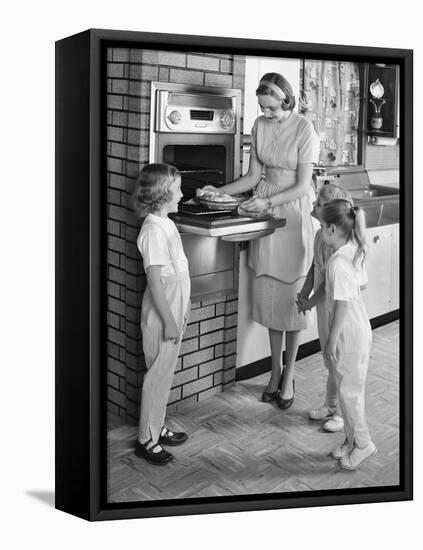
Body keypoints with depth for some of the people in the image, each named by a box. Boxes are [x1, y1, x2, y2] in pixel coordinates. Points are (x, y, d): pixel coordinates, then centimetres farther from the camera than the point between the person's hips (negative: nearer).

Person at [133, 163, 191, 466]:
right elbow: (155, 280, -22)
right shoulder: (153, 231, -21)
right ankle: (146, 439, 14)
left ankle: (158, 427, 32)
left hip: (173, 310, 9)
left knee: (165, 373, 18)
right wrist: (169, 320, -20)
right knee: (158, 375, 1)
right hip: (162, 315, -9)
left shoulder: (166, 224, 8)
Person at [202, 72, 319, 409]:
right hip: (265, 209, 5)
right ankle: (276, 370, 21)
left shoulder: (304, 129, -12)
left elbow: (303, 185, -14)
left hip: (294, 211, -5)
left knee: (292, 294, 0)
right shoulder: (260, 126, 4)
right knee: (268, 292, 8)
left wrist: (268, 201, -24)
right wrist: (219, 191, -2)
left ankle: (288, 376, 13)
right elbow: (253, 176, 9)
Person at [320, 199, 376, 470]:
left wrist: (332, 341, -16)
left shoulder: (338, 263, -26)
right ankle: (353, 440, 32)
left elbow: (343, 304, -24)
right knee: (349, 388, 19)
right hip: (359, 329, 9)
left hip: (349, 335, -9)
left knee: (349, 390, 5)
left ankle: (363, 444, 20)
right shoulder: (353, 252, 3)